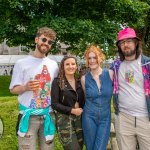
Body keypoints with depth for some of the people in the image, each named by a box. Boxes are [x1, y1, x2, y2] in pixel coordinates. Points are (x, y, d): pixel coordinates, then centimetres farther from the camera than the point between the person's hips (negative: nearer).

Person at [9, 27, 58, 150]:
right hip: (29, 115, -4)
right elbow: (13, 89, -4)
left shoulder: (53, 65, 6)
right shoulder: (21, 63, -6)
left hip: (48, 115, 4)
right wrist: (25, 87, -23)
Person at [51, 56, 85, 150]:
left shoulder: (79, 82, 9)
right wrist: (72, 110, -15)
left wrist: (81, 109, -2)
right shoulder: (57, 82, -6)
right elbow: (54, 104, -10)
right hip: (64, 120, -5)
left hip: (79, 120, 6)